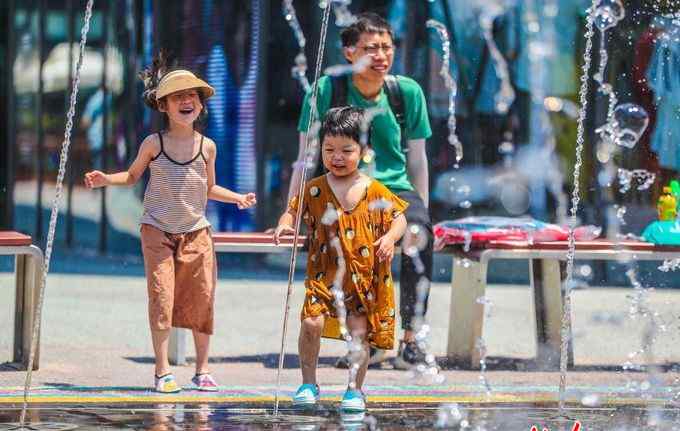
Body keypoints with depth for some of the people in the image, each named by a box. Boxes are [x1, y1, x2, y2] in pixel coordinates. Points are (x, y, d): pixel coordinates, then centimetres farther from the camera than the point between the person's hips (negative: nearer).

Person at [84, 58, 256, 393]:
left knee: (201, 299, 1)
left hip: (196, 232, 2)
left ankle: (202, 370, 13)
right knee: (162, 298, -9)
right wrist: (106, 179, -6)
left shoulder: (206, 146, 3)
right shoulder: (153, 144, -3)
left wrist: (237, 198, 5)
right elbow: (132, 175, 11)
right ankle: (162, 372, -2)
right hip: (158, 231, -2)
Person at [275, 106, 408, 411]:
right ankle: (308, 384, 3)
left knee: (359, 331, 0)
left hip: (364, 276, 0)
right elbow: (292, 211, 10)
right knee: (311, 323, -15)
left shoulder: (375, 192, -2)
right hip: (324, 274, 0)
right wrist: (285, 225, -12)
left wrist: (390, 237, -15)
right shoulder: (314, 190, 1)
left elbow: (399, 217, 5)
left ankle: (355, 390, 18)